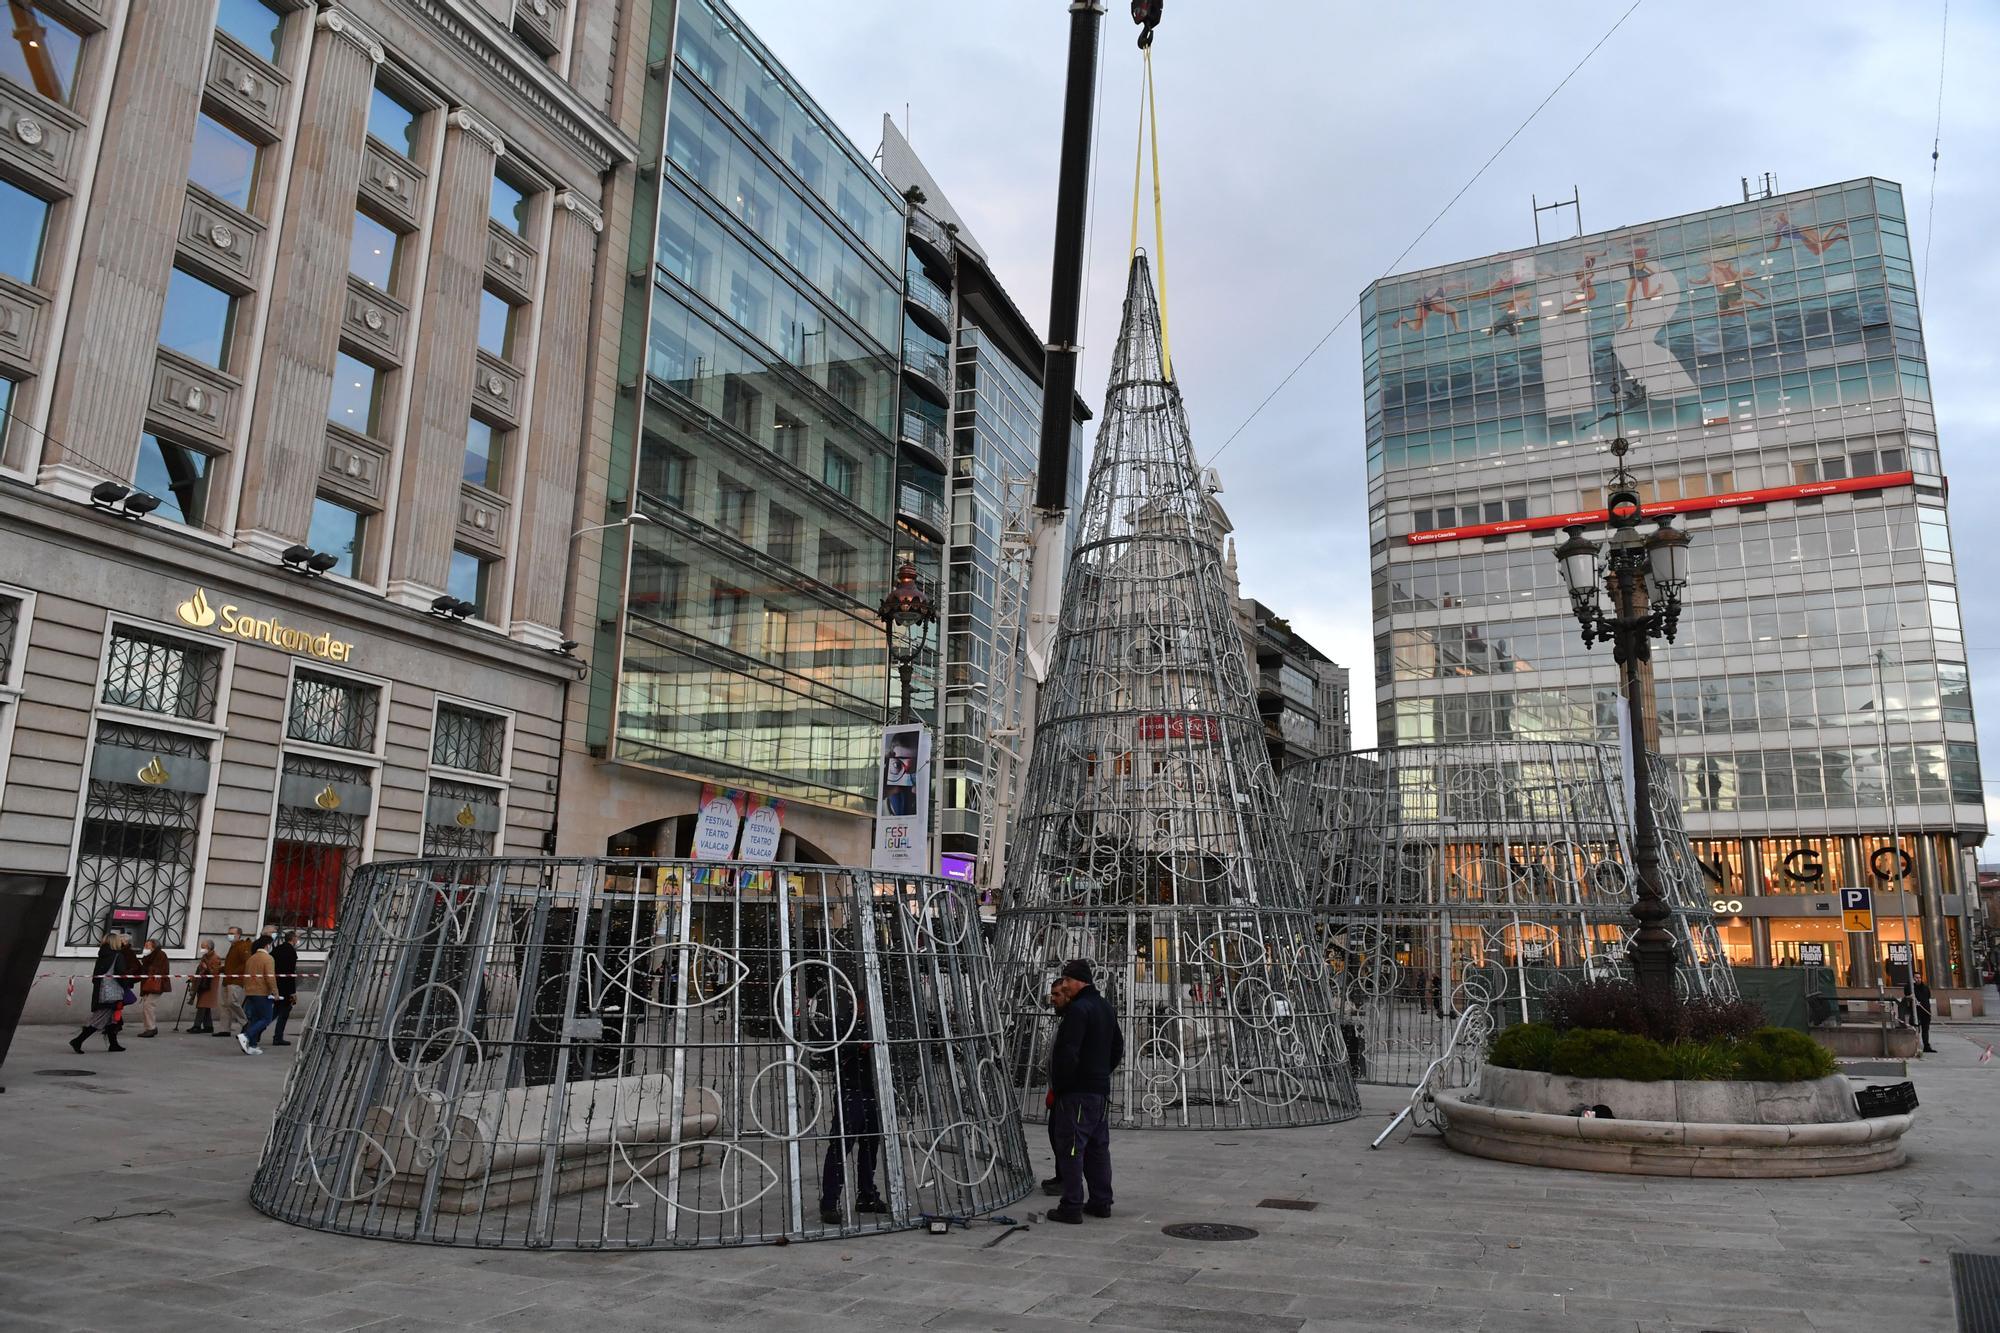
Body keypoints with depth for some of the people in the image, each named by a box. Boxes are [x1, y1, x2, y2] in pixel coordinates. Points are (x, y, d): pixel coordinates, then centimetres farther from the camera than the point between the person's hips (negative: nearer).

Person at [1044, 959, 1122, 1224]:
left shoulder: (1077, 1010, -18)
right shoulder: (1106, 1007, 13)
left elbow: (1067, 1053, -22)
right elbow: (1117, 1049, 22)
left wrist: (1056, 1087, -12)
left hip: (1077, 1092, -9)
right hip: (1101, 1090, 9)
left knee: (1070, 1147, -3)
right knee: (1098, 1147, 15)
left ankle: (1072, 1206, -1)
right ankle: (1101, 1202, 21)